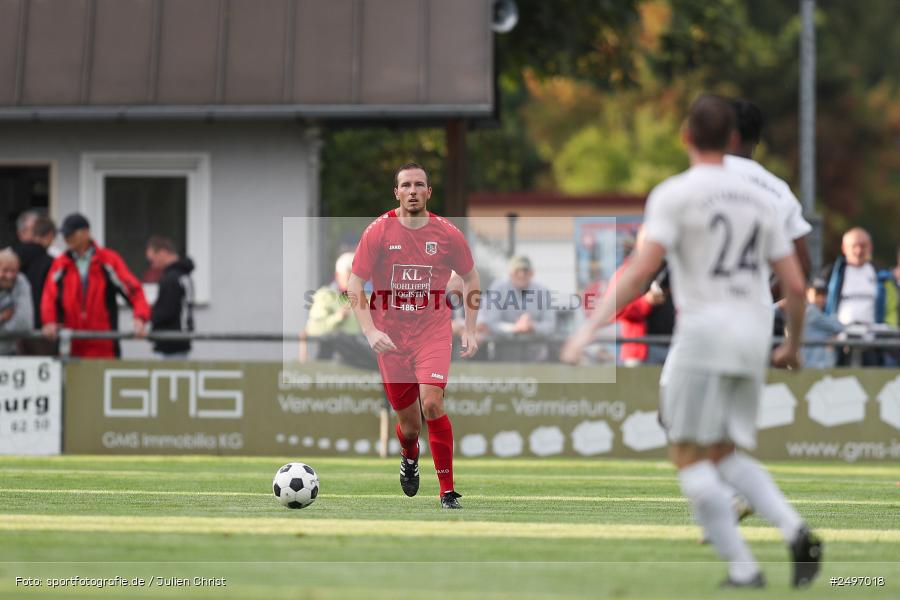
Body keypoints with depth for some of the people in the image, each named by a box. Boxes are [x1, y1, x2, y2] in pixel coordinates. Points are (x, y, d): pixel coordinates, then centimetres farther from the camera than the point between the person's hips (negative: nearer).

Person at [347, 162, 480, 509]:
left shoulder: (447, 234, -3)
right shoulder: (377, 232, -5)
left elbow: (471, 278, 12)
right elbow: (354, 288, -4)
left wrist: (470, 330, 6)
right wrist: (370, 331, -17)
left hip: (433, 333, -1)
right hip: (390, 336, 1)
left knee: (432, 404, -22)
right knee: (408, 421, 8)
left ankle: (448, 490, -14)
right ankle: (409, 457, 47)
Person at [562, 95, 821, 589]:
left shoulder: (674, 194, -3)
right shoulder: (757, 199, 14)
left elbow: (642, 270, -15)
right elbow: (795, 285, 13)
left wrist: (591, 327, -15)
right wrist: (793, 345, 28)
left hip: (704, 330, -6)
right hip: (753, 335, 6)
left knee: (690, 456, 0)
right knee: (726, 456, 14)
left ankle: (743, 569, -8)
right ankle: (795, 532, -8)